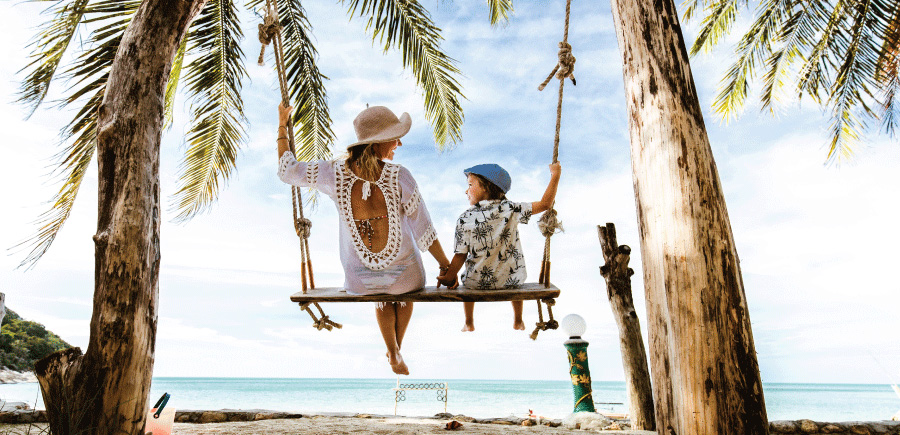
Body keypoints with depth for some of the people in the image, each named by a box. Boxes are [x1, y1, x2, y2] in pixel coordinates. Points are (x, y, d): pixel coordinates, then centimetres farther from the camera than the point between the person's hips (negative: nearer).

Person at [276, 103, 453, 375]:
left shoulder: (335, 173, -14)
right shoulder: (399, 177, -20)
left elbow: (287, 171, 4)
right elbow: (423, 232, -13)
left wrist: (282, 126, 15)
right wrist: (446, 266, 1)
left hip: (359, 280, 2)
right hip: (402, 275, -2)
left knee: (383, 297, 42)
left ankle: (394, 355, 40)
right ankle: (397, 347, 51)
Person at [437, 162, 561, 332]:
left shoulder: (464, 219, -17)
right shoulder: (511, 209, -15)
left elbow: (460, 256, -14)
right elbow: (545, 204, -12)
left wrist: (449, 278, -1)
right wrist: (555, 175, -2)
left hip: (477, 282, -1)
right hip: (511, 280, 1)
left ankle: (469, 323, 48)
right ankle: (518, 321, 49)